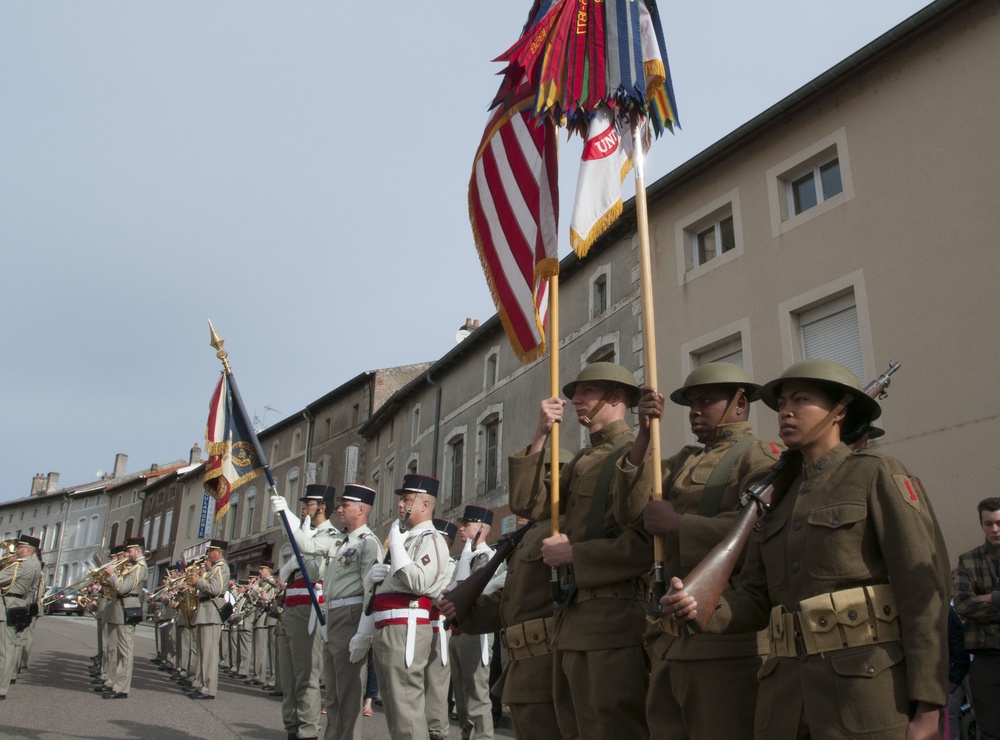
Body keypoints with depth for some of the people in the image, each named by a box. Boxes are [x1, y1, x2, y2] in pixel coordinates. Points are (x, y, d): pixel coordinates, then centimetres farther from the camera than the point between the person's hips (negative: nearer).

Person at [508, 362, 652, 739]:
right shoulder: (581, 461, 18)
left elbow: (648, 542, -17)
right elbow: (529, 505, 8)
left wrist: (574, 554, -12)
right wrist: (540, 437, 1)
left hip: (614, 619, -8)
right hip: (572, 622, 8)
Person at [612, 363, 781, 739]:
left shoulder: (759, 456, -2)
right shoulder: (685, 461, 19)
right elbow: (629, 510, 7)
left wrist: (676, 524, -14)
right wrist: (644, 435, -2)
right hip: (671, 641, 7)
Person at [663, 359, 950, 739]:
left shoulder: (879, 475, -1)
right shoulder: (780, 498, 17)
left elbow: (924, 590, -8)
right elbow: (756, 598, 13)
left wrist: (927, 708, -15)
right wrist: (706, 609, -8)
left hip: (868, 690, -5)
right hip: (787, 692, 6)